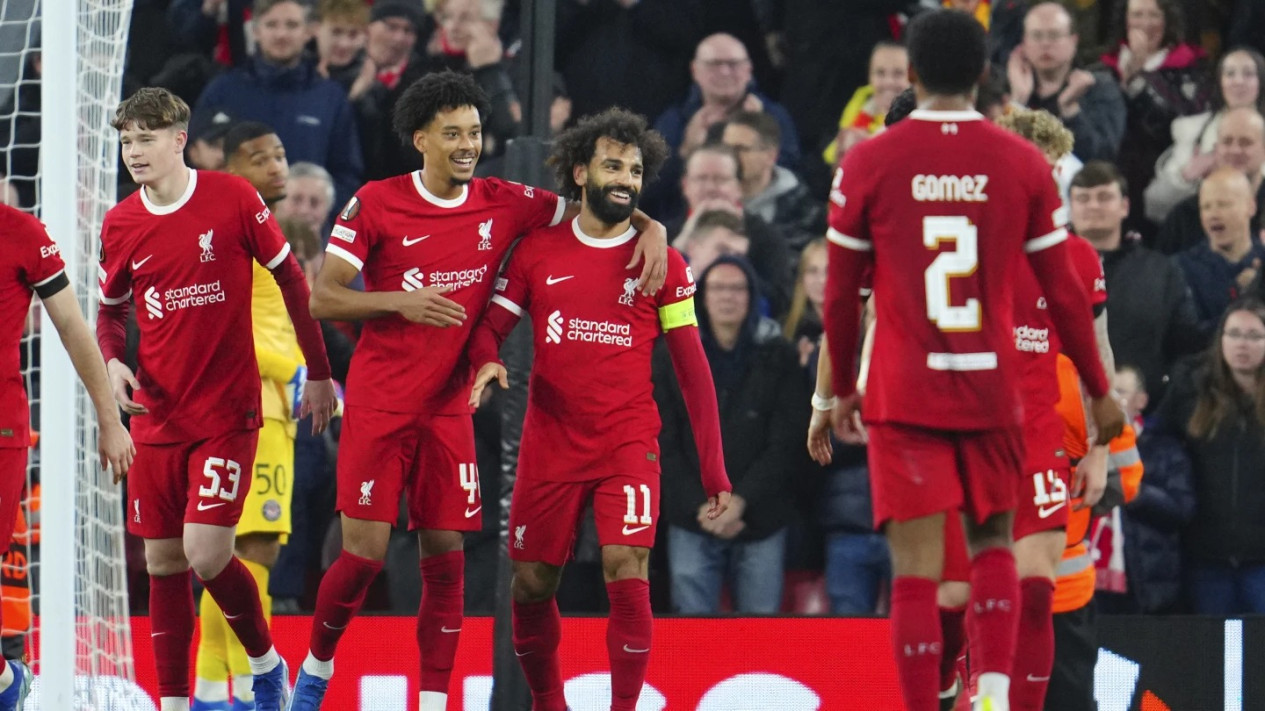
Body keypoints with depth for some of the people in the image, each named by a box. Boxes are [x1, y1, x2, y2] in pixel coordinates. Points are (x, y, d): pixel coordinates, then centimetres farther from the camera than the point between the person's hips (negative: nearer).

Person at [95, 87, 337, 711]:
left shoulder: (233, 198, -8)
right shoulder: (120, 225, 3)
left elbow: (290, 280, 1)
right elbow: (110, 311, 17)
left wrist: (318, 373, 4)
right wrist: (113, 362, -5)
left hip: (227, 411, -4)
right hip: (156, 416, 4)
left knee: (206, 554, -14)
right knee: (163, 562, 4)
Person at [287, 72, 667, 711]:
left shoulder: (504, 204, 2)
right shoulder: (377, 204, -6)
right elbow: (321, 299, -7)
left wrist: (651, 230, -9)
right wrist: (399, 302, -22)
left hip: (448, 411, 3)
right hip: (378, 405, -3)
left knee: (445, 558, -1)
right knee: (364, 554, -6)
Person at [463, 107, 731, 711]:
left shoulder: (661, 264, 2)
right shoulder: (538, 252, 5)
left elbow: (691, 367, 3)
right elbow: (490, 325, 9)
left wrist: (713, 466, -2)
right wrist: (487, 362, -16)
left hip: (629, 443, -2)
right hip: (550, 442, 2)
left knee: (627, 575, -18)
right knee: (531, 583, 7)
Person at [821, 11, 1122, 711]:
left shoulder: (867, 163, -3)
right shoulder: (1023, 163, 0)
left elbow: (840, 293, 3)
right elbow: (1064, 294, 4)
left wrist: (841, 389, 17)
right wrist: (1099, 391, 15)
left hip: (903, 396, -2)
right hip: (992, 391, 2)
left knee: (917, 567, -2)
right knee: (992, 543, 18)